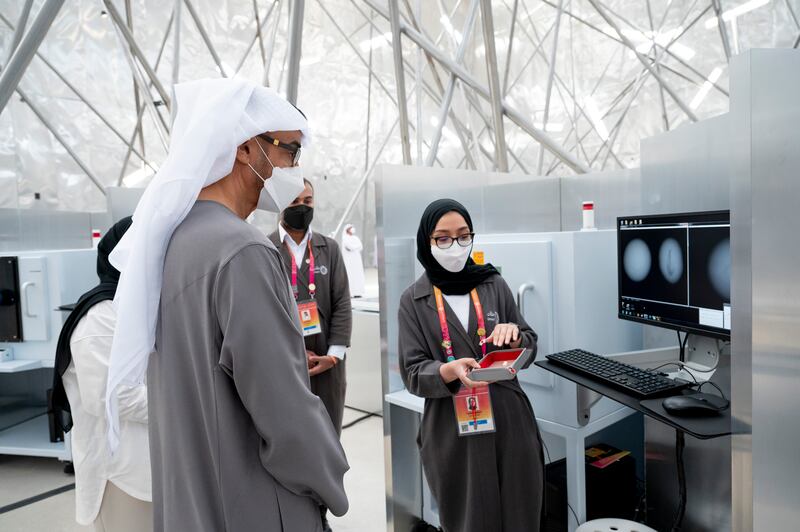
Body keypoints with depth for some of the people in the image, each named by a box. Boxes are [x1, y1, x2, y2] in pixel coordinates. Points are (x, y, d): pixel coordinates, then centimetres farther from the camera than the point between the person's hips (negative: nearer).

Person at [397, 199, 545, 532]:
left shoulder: (494, 285, 2)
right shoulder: (413, 301, -2)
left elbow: (530, 350, 7)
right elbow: (412, 373, -6)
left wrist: (514, 338, -16)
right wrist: (449, 371, -26)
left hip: (508, 421, 2)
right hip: (451, 430, -1)